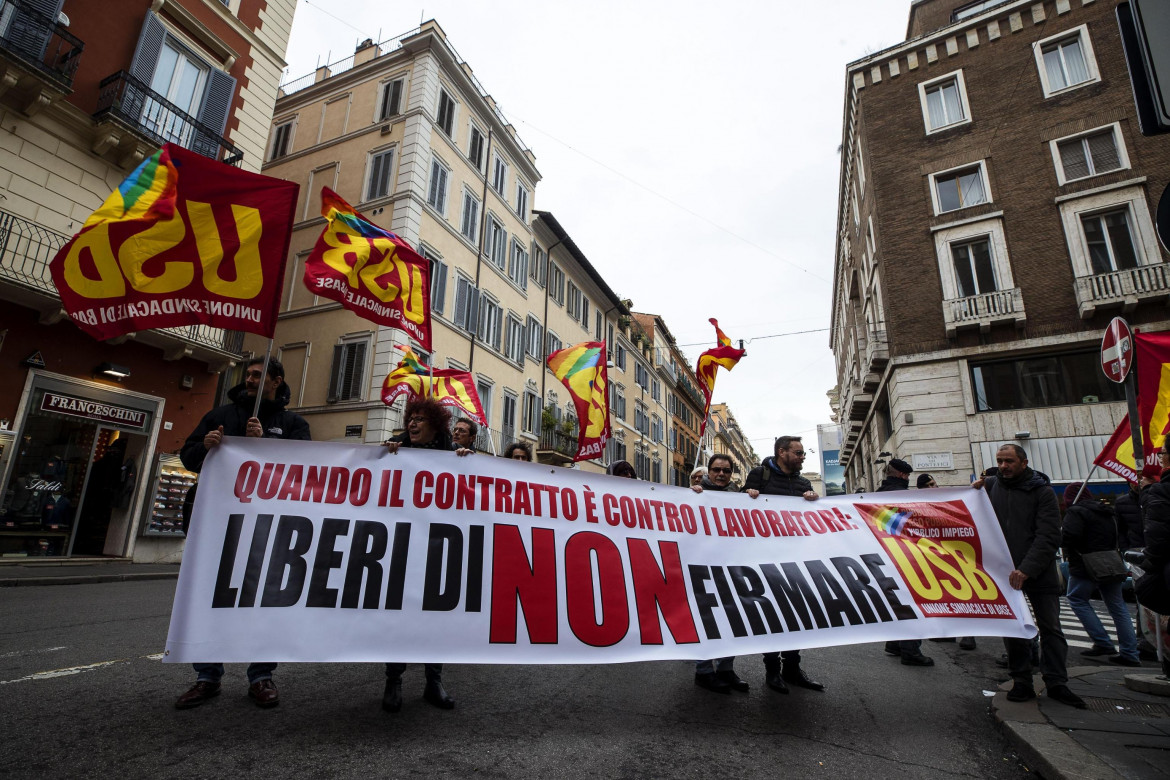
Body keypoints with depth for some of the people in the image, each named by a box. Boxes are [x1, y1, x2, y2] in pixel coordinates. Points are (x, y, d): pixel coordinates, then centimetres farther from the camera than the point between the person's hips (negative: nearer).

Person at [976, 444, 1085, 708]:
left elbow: (1049, 537, -9)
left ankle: (1056, 683, 15)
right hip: (1004, 572, 2)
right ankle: (1022, 682, 14)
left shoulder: (1042, 492, -2)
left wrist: (1027, 569, -18)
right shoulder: (990, 485, 4)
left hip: (1039, 573, -2)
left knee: (1050, 627, 5)